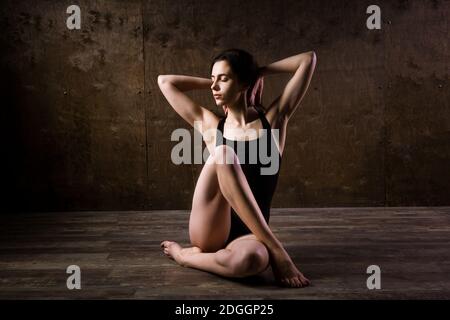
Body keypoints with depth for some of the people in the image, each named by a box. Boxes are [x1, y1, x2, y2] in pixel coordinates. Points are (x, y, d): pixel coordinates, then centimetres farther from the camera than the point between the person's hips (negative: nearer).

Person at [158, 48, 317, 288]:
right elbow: (165, 81, 16)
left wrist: (260, 72, 13)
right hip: (209, 232, 1)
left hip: (249, 234, -1)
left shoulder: (273, 120, 6)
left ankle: (188, 255, -9)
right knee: (222, 154, -27)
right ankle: (275, 250, -21)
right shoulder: (210, 125, 10)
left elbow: (308, 59, 4)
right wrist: (211, 83, 18)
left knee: (251, 259, -40)